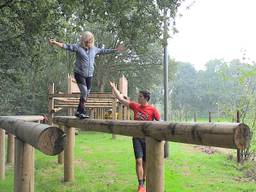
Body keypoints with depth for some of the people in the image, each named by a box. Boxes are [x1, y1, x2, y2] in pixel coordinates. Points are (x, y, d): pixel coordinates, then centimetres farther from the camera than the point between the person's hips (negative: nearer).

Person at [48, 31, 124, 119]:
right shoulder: (78, 47, -4)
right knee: (84, 91, -18)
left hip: (89, 75, 5)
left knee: (86, 94, 5)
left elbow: (104, 51, 23)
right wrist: (55, 42, -23)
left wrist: (115, 50, 28)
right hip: (79, 73, -5)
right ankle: (82, 112, -10)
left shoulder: (94, 49, 10)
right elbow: (66, 46, -11)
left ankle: (78, 111, 18)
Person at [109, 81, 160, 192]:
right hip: (137, 137, 1)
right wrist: (113, 87, 4)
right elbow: (121, 99, 5)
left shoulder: (152, 109, -6)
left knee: (145, 162, 9)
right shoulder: (135, 106, 2)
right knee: (139, 160, -10)